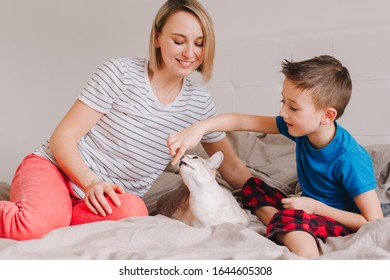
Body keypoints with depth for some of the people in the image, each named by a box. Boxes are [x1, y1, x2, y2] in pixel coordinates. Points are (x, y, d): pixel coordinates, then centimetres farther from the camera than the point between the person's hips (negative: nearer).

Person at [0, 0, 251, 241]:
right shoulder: (120, 73, -9)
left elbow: (232, 168, 11)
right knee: (35, 226, -38)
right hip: (54, 168, -4)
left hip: (111, 198, 5)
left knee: (133, 210, -34)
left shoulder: (200, 102, 2)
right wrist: (92, 182, -24)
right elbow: (63, 137, -9)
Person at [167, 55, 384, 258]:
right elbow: (241, 121, -8)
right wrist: (199, 128, -21)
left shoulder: (349, 160, -27)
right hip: (312, 209, 9)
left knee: (289, 218, -36)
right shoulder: (301, 127, -10)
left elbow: (375, 221, -24)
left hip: (340, 223, -9)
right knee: (253, 186, 2)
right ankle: (291, 235, -15)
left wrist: (314, 206, -22)